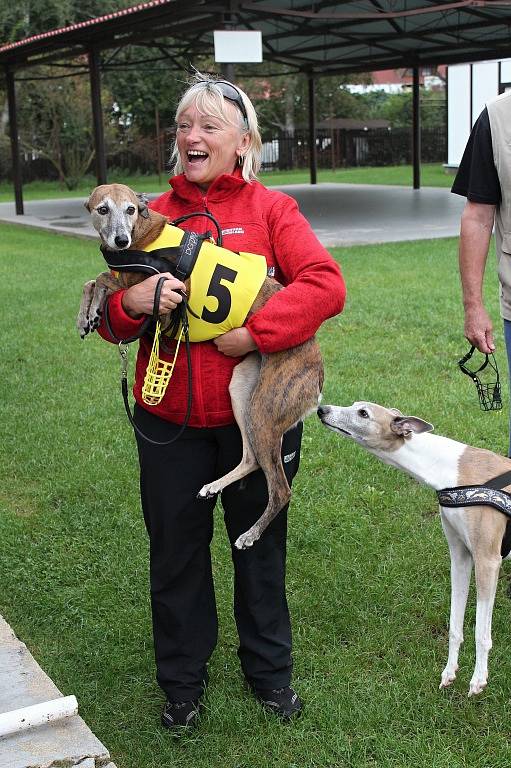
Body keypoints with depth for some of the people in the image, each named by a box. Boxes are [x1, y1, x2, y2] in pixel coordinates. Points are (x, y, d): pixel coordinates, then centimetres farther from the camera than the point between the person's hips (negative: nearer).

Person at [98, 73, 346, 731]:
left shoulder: (270, 209, -2)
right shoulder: (153, 216, 5)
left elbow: (326, 285, -16)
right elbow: (109, 322, 6)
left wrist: (253, 334, -25)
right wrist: (134, 301, -17)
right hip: (169, 418, 2)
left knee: (261, 545, 15)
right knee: (176, 551, 13)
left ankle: (269, 671, 37)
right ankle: (182, 681, 33)